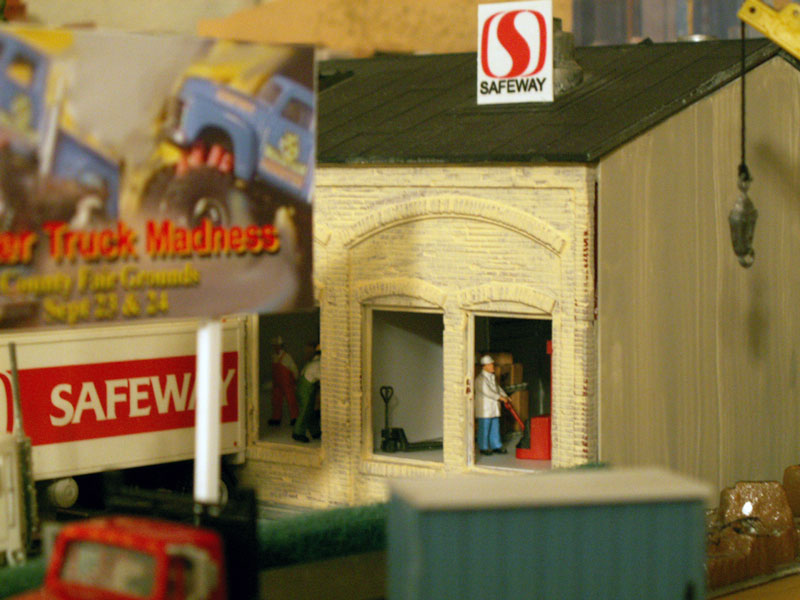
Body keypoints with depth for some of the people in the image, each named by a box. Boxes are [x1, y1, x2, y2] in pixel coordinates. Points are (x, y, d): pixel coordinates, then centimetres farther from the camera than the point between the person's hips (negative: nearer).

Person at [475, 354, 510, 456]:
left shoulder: (492, 377, 14)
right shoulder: (481, 379, -17)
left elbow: (498, 388, 20)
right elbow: (487, 392, -23)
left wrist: (505, 397, 7)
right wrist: (500, 398, -19)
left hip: (494, 408, 9)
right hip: (484, 409, -9)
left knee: (495, 427, 11)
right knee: (484, 428, -2)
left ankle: (496, 446, 18)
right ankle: (483, 447, 6)